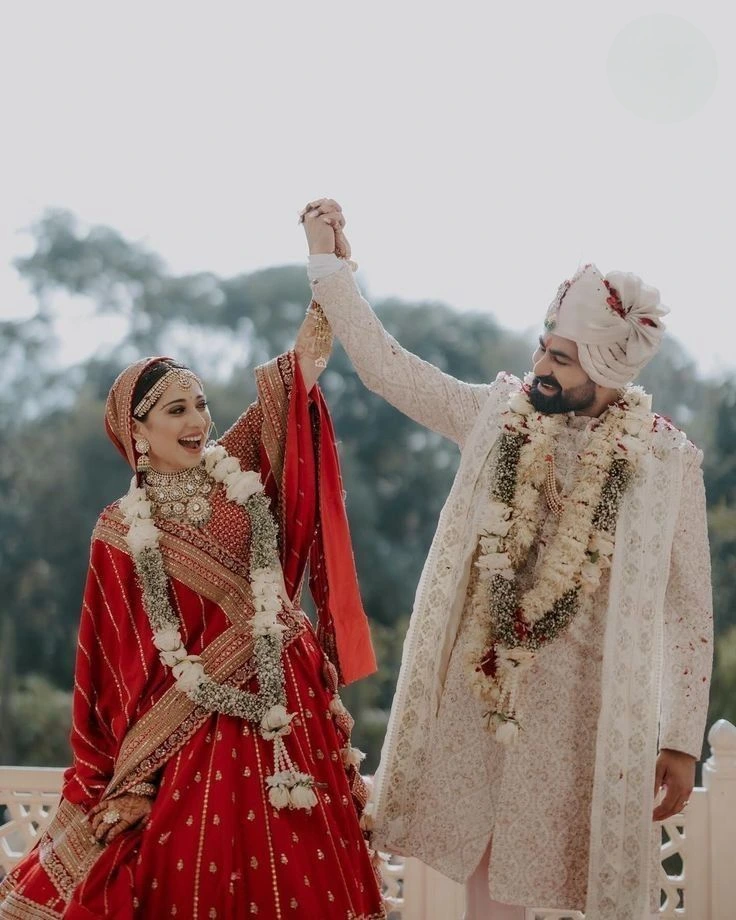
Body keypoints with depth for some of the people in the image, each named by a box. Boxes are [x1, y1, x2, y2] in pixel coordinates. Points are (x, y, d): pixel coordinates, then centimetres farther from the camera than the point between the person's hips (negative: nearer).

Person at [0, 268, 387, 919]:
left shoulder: (239, 470, 3)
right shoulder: (121, 531, 0)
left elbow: (300, 365, -6)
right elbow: (119, 660, 2)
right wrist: (127, 773, 1)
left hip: (288, 694, 2)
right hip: (196, 720, -2)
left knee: (302, 867, 3)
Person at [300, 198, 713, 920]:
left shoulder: (665, 459, -8)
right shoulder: (497, 415, 1)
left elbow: (687, 609, -5)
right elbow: (383, 364, 5)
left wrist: (682, 740, -6)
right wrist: (326, 259, 2)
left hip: (590, 702, -3)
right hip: (483, 689, 3)